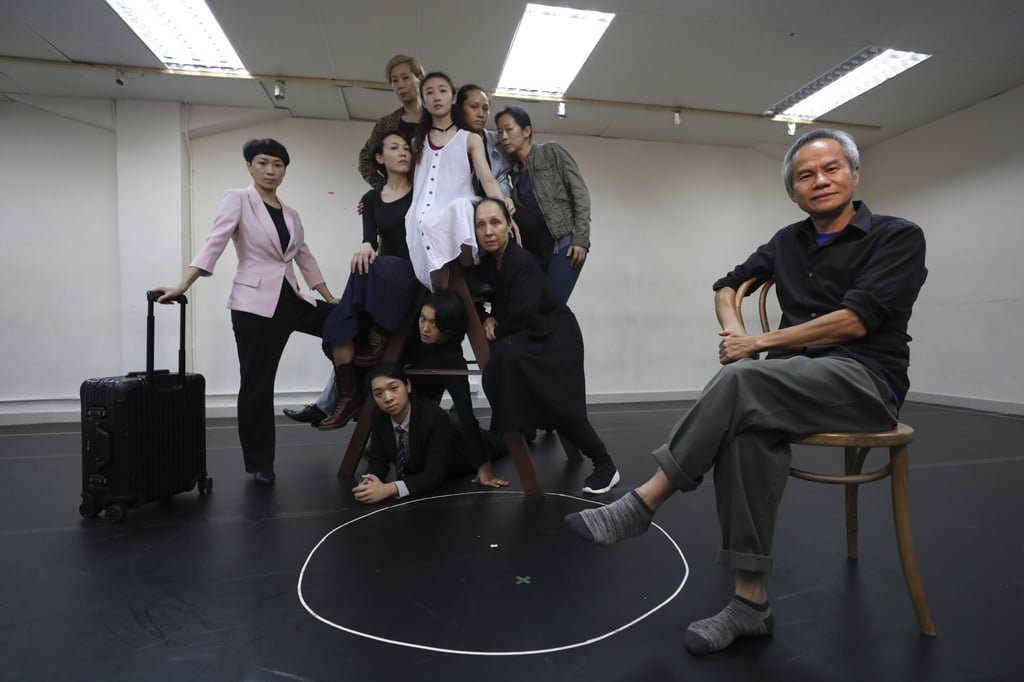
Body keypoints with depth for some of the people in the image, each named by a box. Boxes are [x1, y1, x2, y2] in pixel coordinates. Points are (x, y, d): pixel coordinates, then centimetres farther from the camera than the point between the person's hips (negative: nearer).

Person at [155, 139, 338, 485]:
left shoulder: (291, 214, 15)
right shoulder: (238, 199, 0)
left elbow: (305, 258, 19)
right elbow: (215, 242, -11)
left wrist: (331, 298, 14)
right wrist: (183, 284, -22)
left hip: (291, 301, 5)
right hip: (255, 304, -5)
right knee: (257, 384, -1)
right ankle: (260, 462, 13)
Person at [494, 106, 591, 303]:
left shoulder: (552, 151, 1)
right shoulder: (515, 172, 16)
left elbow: (580, 192, -7)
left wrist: (580, 239, -14)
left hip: (565, 242, -6)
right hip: (536, 249, 6)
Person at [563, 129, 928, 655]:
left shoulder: (897, 237, 2)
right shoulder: (788, 242, 17)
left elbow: (854, 320, -12)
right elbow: (728, 286, 26)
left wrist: (759, 343, -12)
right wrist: (733, 329, 3)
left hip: (864, 380, -4)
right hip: (796, 380, 4)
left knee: (742, 378, -33)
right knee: (751, 426, -32)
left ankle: (642, 503, -23)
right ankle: (750, 602, -25)